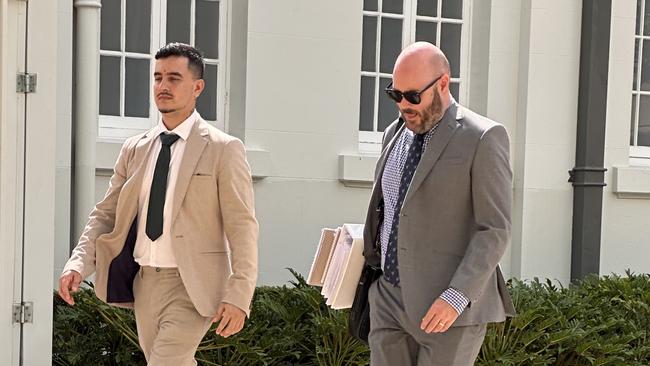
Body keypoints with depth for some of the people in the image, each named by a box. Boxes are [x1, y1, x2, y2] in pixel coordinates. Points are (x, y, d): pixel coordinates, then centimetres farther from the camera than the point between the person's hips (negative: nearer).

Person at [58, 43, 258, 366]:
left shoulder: (223, 149, -6)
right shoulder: (134, 149, 10)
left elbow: (242, 228, -9)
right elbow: (106, 214, 10)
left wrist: (238, 296, -16)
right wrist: (78, 264, -7)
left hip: (191, 286, -5)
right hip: (144, 282, 6)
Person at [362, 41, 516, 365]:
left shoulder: (482, 139, -9)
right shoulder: (395, 134, 12)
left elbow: (495, 231, -14)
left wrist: (456, 298, -22)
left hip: (452, 306, -6)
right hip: (390, 299, 6)